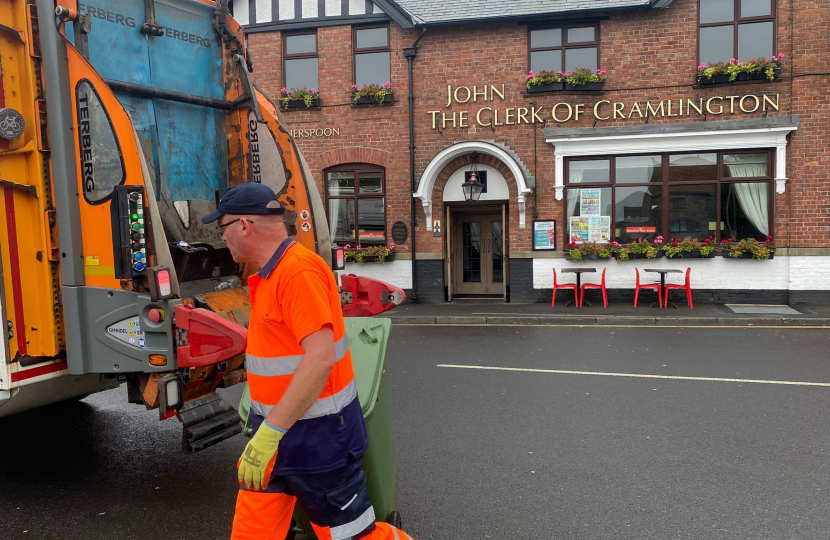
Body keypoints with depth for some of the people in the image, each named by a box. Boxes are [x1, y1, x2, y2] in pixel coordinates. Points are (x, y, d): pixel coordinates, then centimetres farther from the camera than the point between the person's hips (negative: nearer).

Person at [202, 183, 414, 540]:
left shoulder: (299, 270, -22)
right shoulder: (270, 274, 10)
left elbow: (320, 358, -30)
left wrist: (270, 431, -30)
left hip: (317, 438, -9)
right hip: (276, 431, 10)